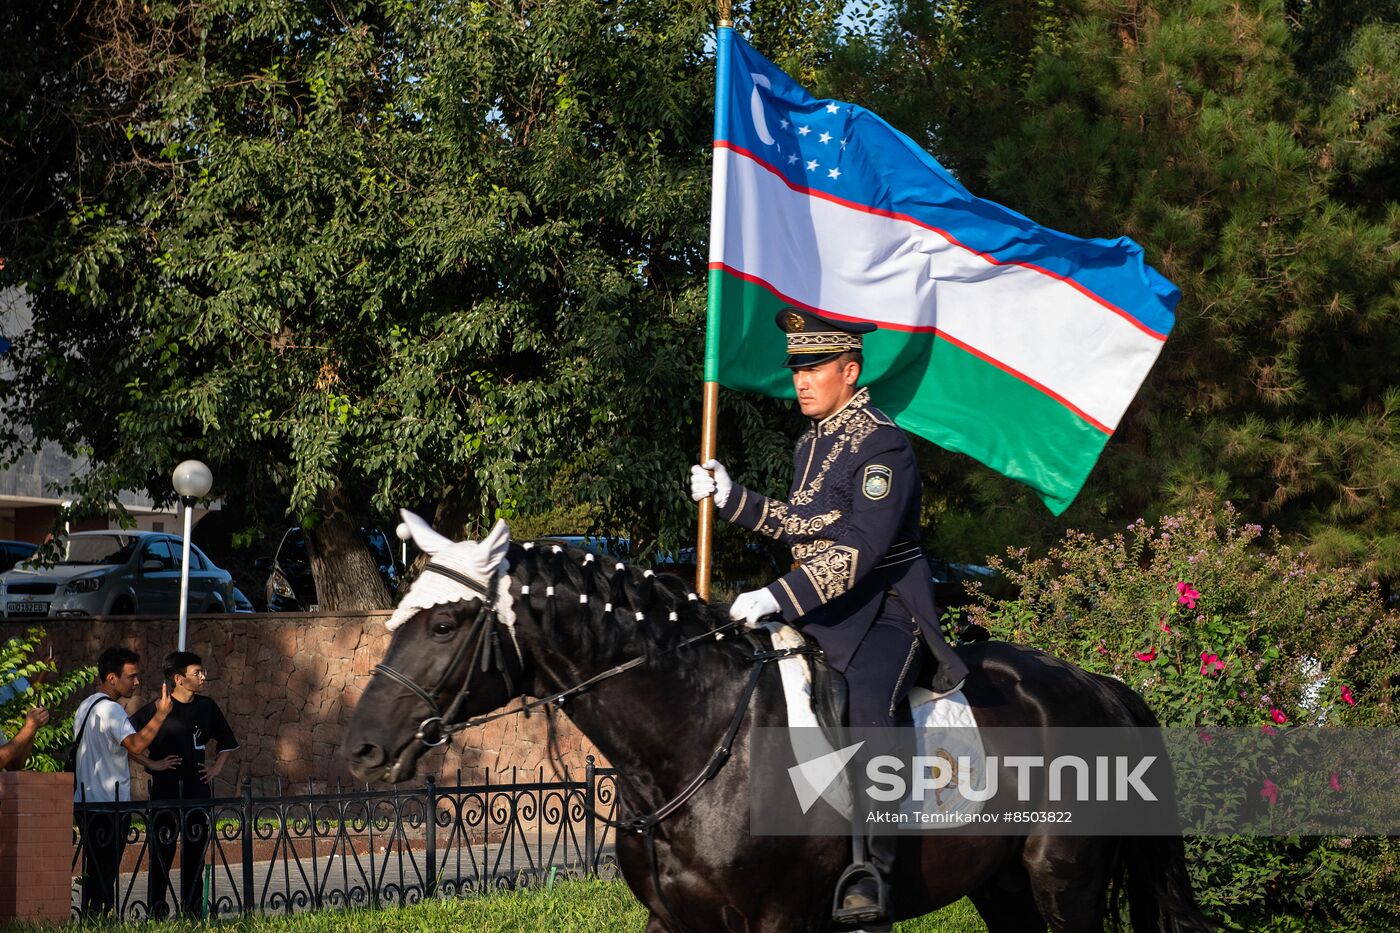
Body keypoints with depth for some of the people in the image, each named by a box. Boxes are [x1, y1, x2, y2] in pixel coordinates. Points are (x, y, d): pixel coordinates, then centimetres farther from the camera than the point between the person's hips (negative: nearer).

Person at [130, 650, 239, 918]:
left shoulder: (206, 707, 8)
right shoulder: (156, 710, -8)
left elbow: (226, 742, 23)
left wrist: (216, 768, 12)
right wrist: (150, 764, -6)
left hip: (198, 787, 5)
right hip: (165, 789, -5)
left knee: (196, 851, 7)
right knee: (162, 851, -3)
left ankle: (192, 906, 14)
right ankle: (157, 909, 2)